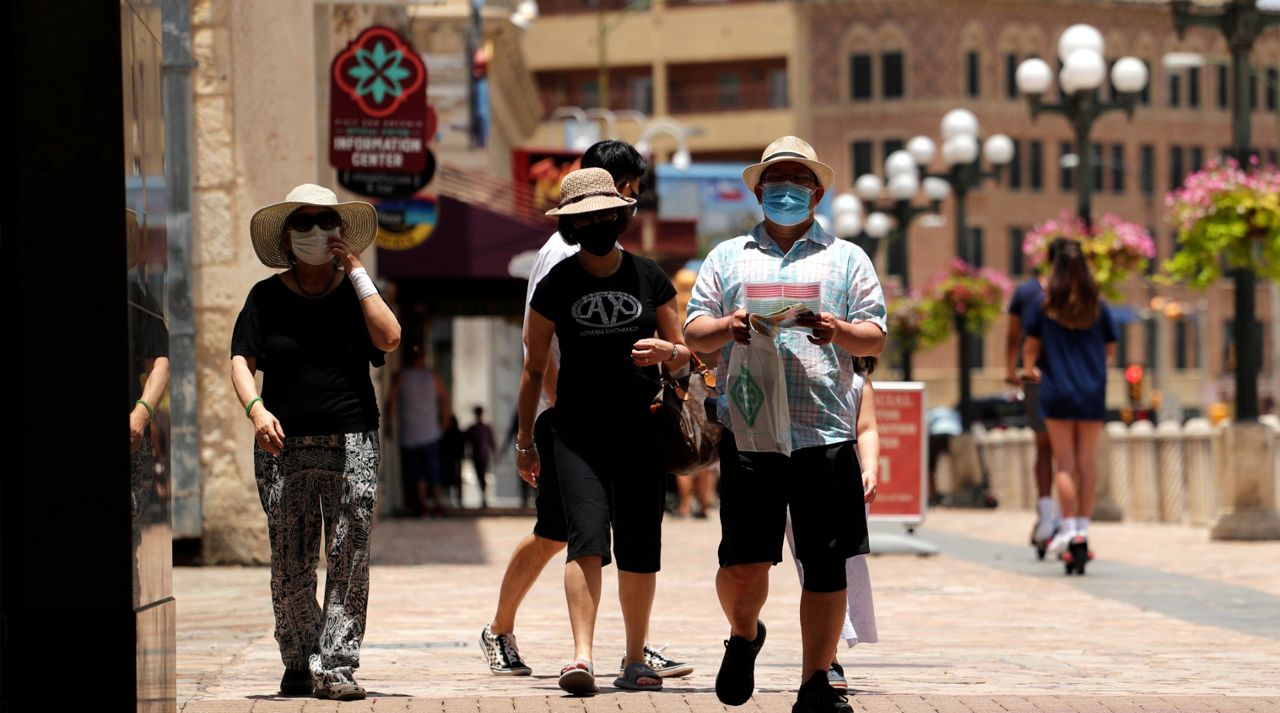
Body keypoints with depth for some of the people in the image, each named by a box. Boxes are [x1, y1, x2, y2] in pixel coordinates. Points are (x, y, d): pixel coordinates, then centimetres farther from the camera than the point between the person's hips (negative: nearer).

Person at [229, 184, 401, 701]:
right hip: (285, 445, 0)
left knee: (349, 558, -6)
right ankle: (298, 663, 15)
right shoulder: (267, 297, 9)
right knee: (290, 565, -1)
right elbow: (241, 361, 2)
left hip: (353, 444, 0)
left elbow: (389, 338, -7)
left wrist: (356, 271, -5)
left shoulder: (355, 291, 10)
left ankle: (336, 667, -5)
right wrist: (255, 408, -17)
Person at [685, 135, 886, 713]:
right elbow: (694, 333, 12)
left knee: (826, 567, -2)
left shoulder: (847, 259, 16)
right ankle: (744, 635, 24)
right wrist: (726, 327, -10)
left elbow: (875, 339, 9)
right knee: (743, 562, -7)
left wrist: (838, 331, -13)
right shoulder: (728, 257, 18)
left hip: (826, 433, 0)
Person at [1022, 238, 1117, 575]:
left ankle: (1069, 528, -6)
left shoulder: (1045, 305, -4)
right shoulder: (1097, 306, 1)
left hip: (1057, 392, -1)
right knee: (1087, 462, 7)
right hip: (1092, 394, 1)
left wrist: (1031, 369, 21)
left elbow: (1031, 347, 2)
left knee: (1064, 463, 2)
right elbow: (1110, 349, 10)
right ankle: (1082, 528, 7)